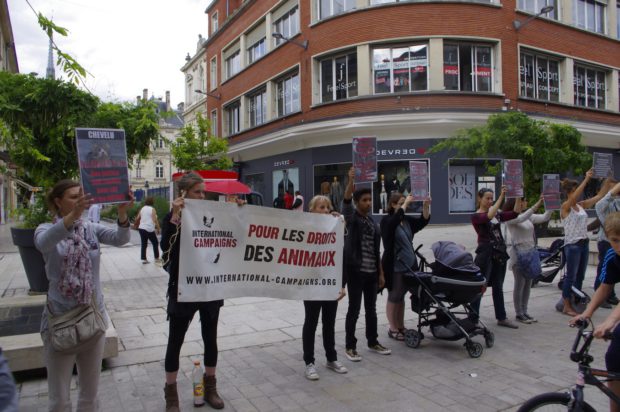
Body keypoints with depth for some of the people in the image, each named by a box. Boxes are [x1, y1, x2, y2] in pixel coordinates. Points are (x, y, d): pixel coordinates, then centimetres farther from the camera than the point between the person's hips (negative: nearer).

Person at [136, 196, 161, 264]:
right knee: (155, 243, 9)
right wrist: (158, 229, -8)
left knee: (144, 244, 9)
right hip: (149, 229, -5)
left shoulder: (142, 209, 9)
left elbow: (138, 218, 10)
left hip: (141, 228, 6)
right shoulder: (152, 209, -8)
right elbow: (155, 220, -14)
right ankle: (157, 258, 13)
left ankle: (144, 259, 10)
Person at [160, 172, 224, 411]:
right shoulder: (172, 217, -6)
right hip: (183, 288, -3)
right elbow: (166, 247, -21)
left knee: (210, 338, 13)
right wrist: (175, 217, -28)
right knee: (175, 341, 6)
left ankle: (210, 388, 29)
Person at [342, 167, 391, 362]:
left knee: (371, 309, 15)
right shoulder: (351, 217, -3)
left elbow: (376, 251, 15)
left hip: (371, 273, 6)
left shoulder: (373, 223, 14)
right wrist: (351, 180, -40)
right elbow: (346, 199, -24)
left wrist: (381, 273, 13)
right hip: (355, 271, -6)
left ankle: (373, 342, 30)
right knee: (354, 309, 0)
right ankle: (350, 347, 11)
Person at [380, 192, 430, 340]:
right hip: (394, 265, -7)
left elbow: (423, 221, 4)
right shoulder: (387, 220, -10)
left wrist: (426, 206, -11)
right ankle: (393, 328, 15)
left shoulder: (407, 220, 9)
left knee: (401, 297, 16)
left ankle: (401, 326, 26)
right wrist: (406, 203, -26)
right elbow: (396, 220, -31)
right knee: (394, 297, 4)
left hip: (409, 263, 7)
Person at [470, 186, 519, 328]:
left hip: (499, 252, 6)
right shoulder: (476, 216, -7)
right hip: (485, 253, -6)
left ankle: (501, 317, 25)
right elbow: (489, 216, -27)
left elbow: (514, 214, 1)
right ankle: (472, 320, 1)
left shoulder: (497, 213, 12)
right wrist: (501, 197, -27)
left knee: (498, 287, 15)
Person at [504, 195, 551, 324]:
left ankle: (524, 312, 21)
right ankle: (519, 314, 10)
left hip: (530, 252, 7)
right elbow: (521, 218, -30)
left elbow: (545, 217, 8)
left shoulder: (528, 216, 11)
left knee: (528, 283, 11)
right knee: (520, 284, -1)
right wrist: (537, 205, -34)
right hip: (518, 253, -7)